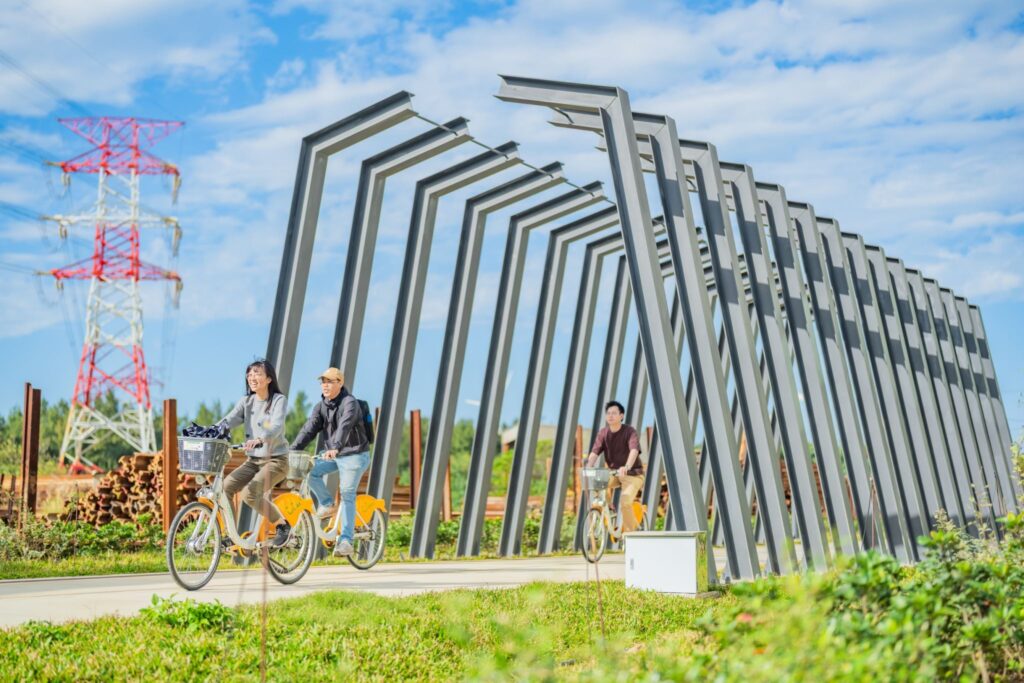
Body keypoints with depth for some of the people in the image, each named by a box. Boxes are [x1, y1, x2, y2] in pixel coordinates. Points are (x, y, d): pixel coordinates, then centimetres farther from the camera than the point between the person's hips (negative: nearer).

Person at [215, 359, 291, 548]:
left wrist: (259, 439, -45)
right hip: (253, 460, 5)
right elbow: (228, 420, -8)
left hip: (276, 460, -5)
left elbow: (276, 427, -24)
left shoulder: (279, 400, -7)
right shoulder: (246, 401, 7)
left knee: (250, 494, -24)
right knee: (224, 487, -16)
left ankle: (282, 525, -4)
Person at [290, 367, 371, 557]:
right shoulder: (321, 406, 3)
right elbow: (309, 429, -7)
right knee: (312, 472, -16)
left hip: (354, 455, -6)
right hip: (334, 455, 6)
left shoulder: (350, 403, -19)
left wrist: (335, 448, -52)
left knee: (347, 495, -13)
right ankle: (326, 504, 7)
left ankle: (345, 540, -13)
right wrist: (292, 450, -20)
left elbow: (344, 427, -36)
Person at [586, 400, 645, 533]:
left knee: (625, 502, -25)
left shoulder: (629, 431, -16)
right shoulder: (603, 433, -3)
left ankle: (629, 533, -3)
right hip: (613, 473, 5)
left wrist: (626, 467, -52)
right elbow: (595, 452, -12)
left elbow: (634, 450, -33)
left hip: (632, 474, -5)